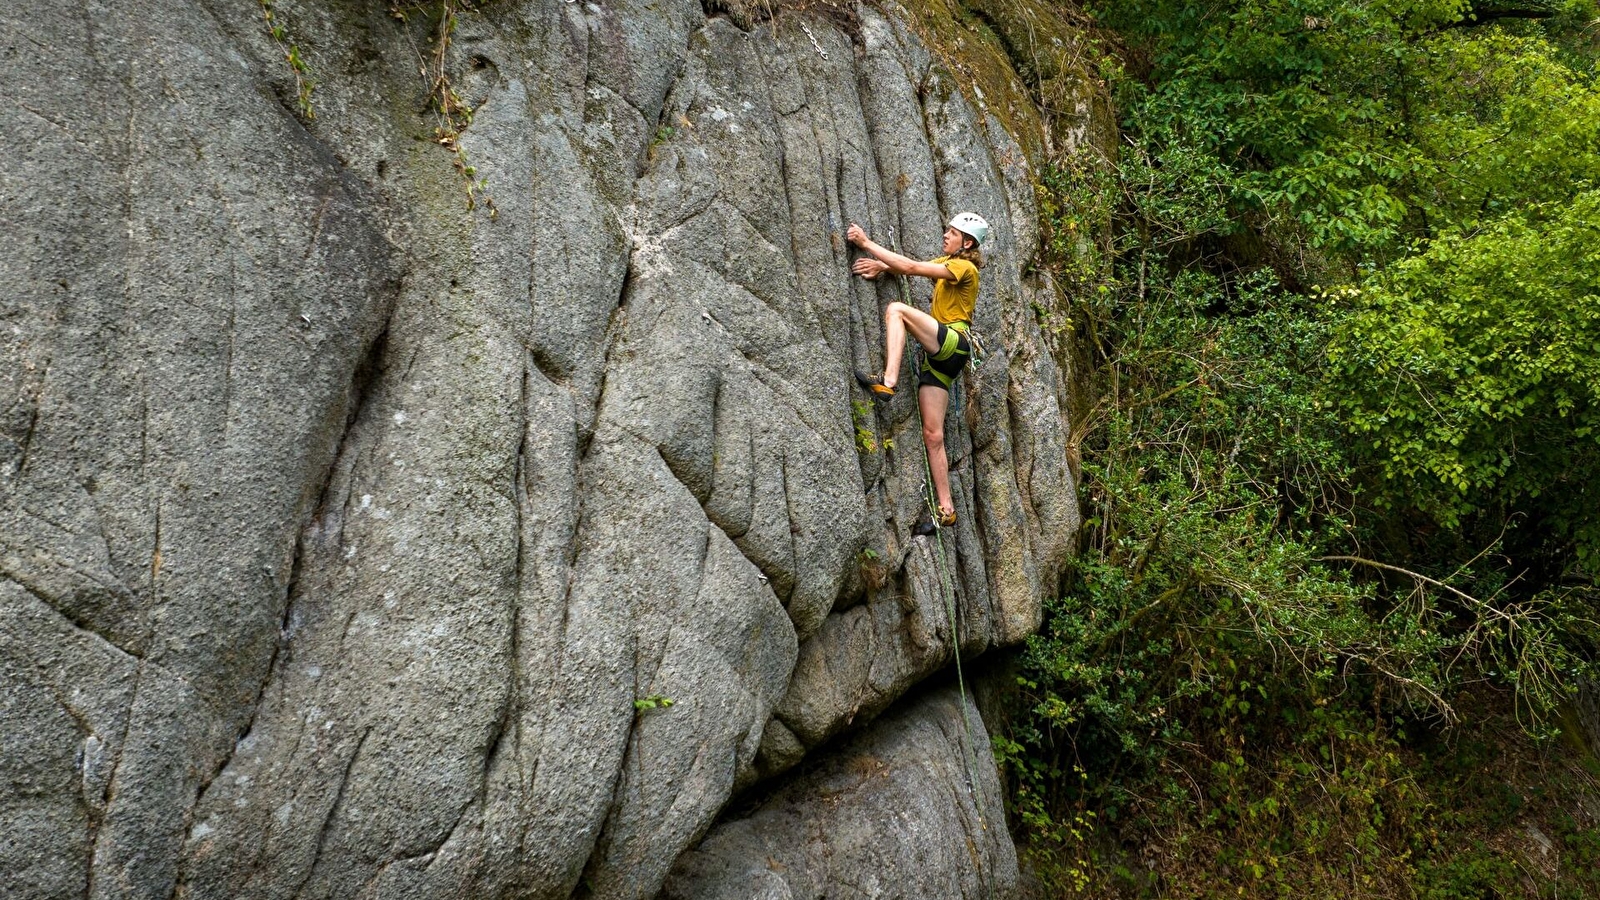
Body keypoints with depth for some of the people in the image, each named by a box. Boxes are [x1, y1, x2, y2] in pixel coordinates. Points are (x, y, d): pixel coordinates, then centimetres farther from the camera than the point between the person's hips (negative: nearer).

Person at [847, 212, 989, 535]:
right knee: (933, 435, 1)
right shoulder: (946, 262, 23)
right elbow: (911, 268, 14)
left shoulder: (964, 267, -5)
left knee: (896, 309, -23)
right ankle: (946, 510, 1)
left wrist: (866, 243, -14)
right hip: (938, 354, 8)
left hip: (953, 343, -8)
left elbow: (913, 268, -14)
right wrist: (881, 265, -8)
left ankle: (888, 382, -36)